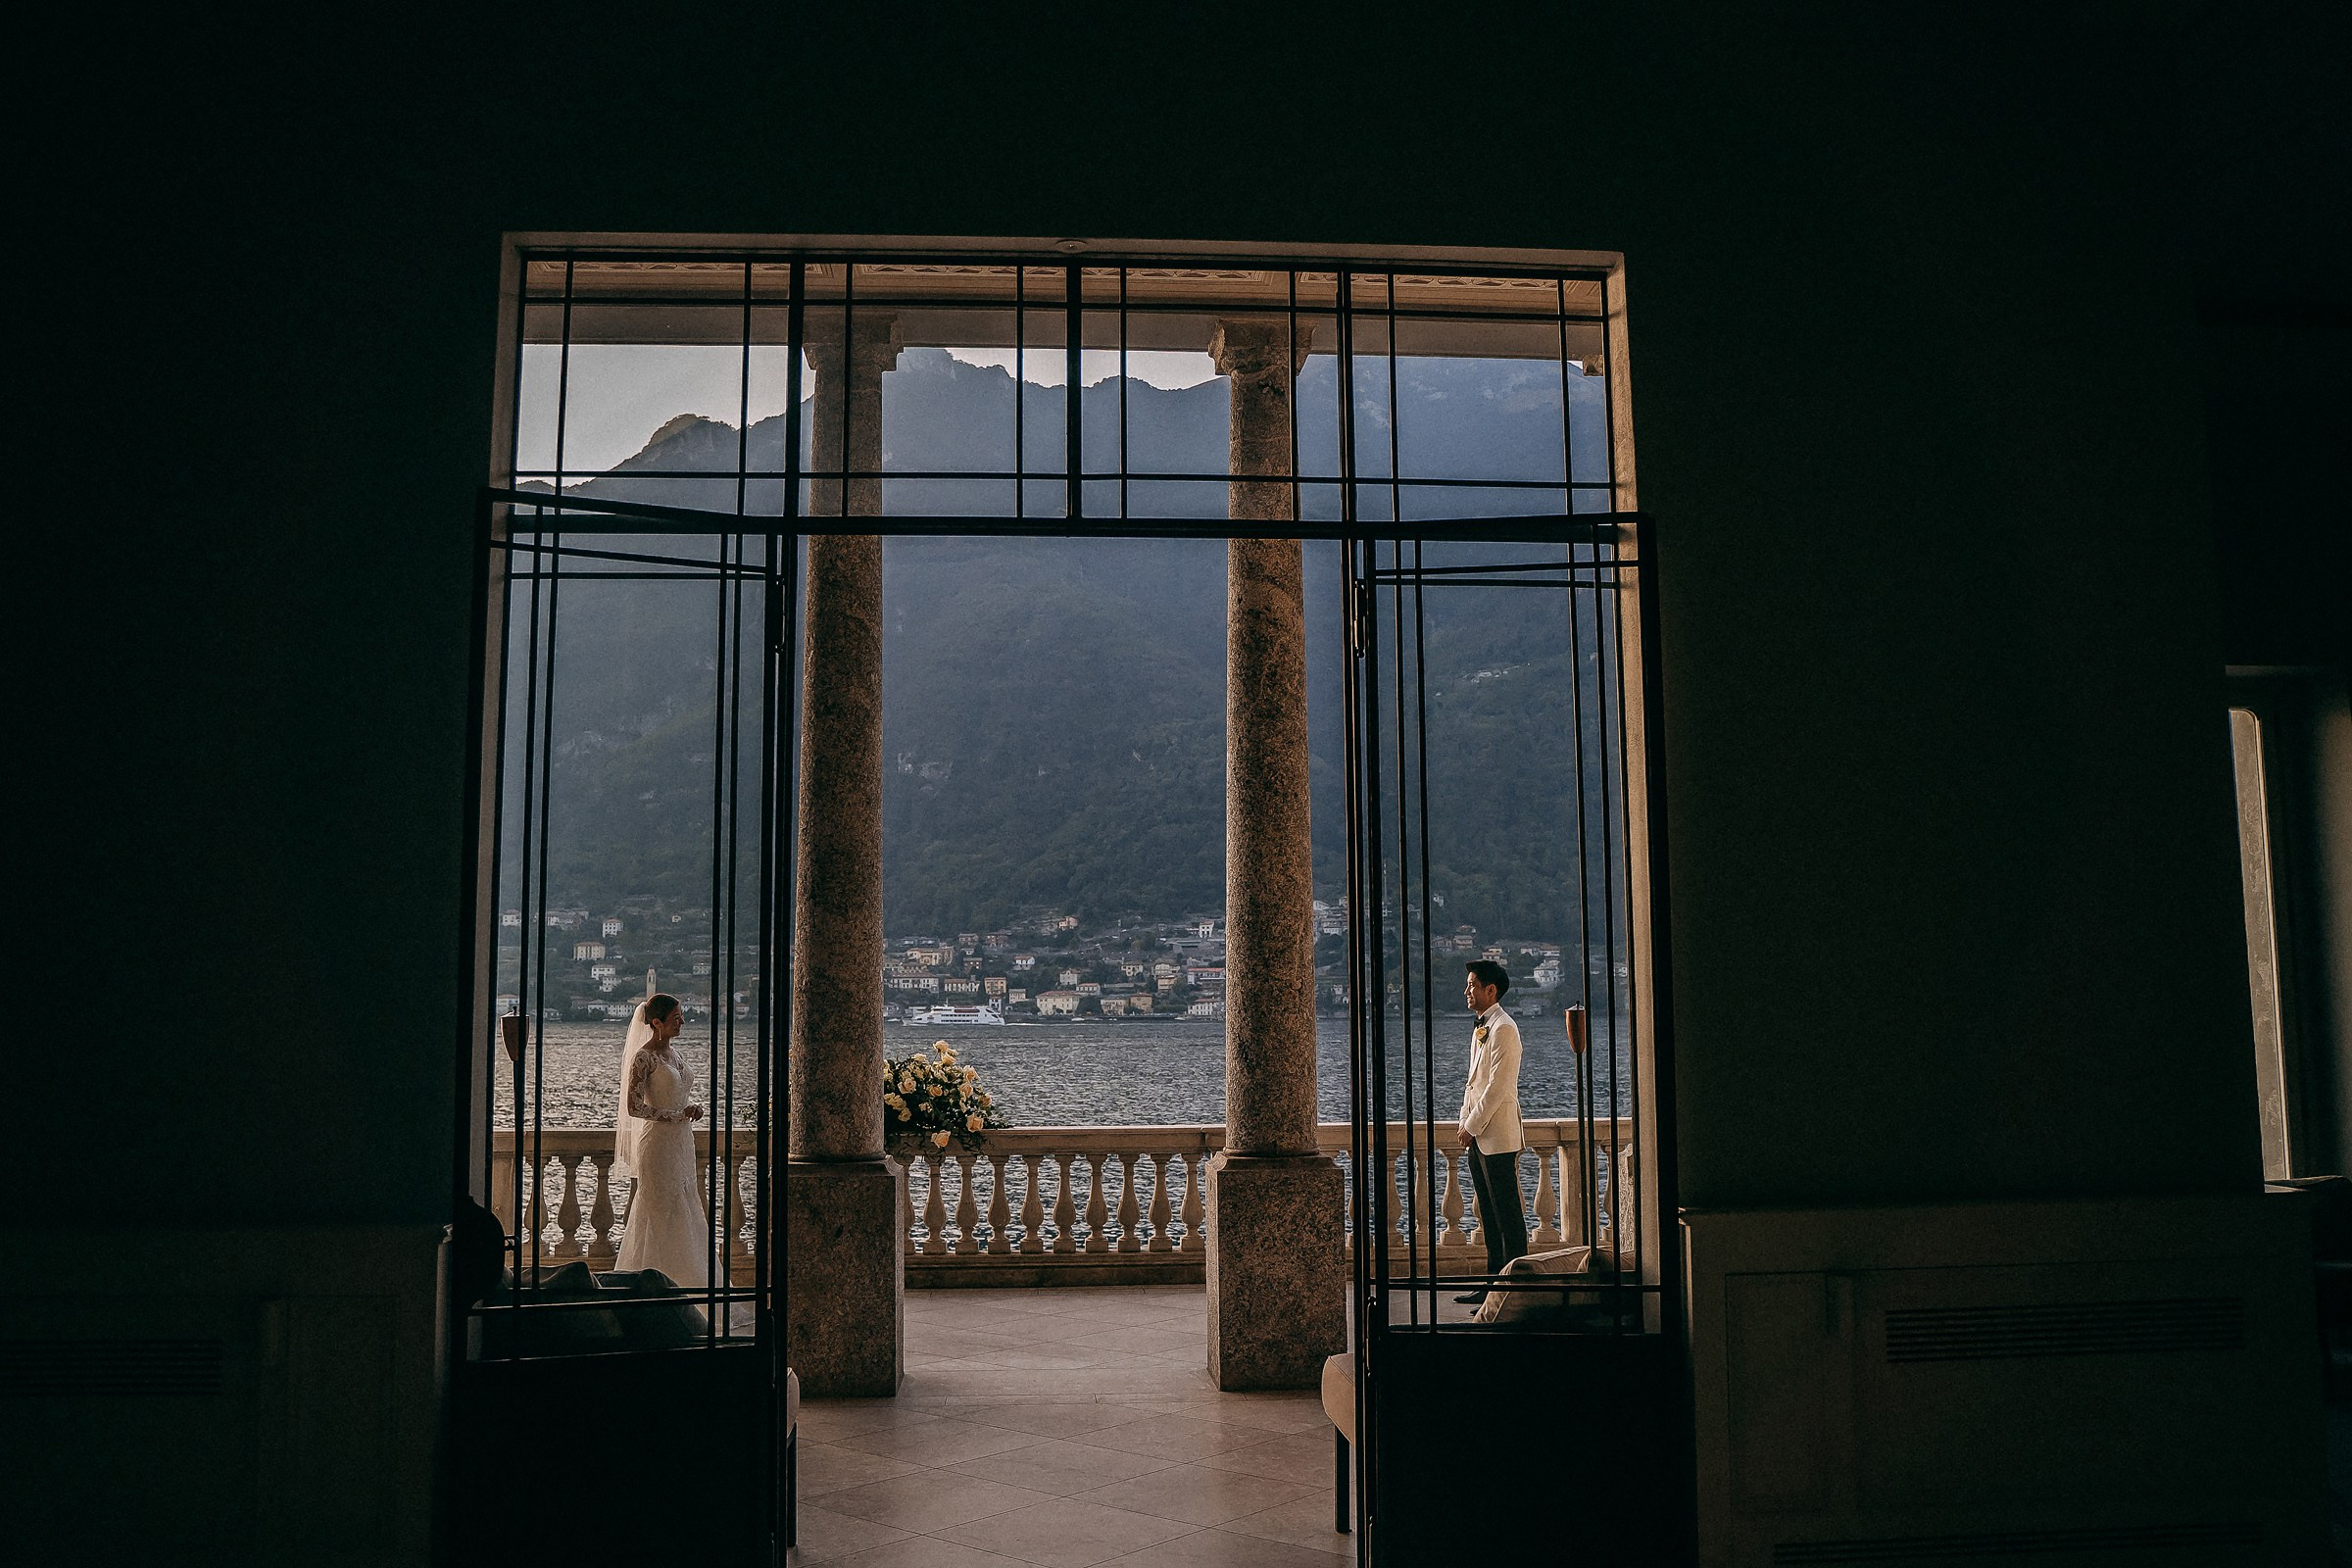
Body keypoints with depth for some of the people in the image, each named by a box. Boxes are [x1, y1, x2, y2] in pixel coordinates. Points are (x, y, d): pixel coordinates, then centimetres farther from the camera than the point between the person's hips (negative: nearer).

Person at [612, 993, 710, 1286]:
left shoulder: (672, 1051, 11)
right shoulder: (644, 1056, -13)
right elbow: (634, 1107, -18)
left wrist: (691, 1106, 2)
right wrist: (677, 1115, -18)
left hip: (681, 1140, 8)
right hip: (659, 1143, -8)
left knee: (683, 1211, 11)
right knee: (660, 1211, -1)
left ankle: (681, 1278, 19)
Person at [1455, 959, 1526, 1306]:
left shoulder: (1503, 1028, -14)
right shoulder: (1481, 1028, 16)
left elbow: (1498, 1087, -18)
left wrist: (1473, 1126, -14)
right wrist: (1465, 1124, 12)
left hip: (1498, 1136, -10)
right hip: (1479, 1137, 10)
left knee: (1507, 1213, -4)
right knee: (1489, 1215, 14)